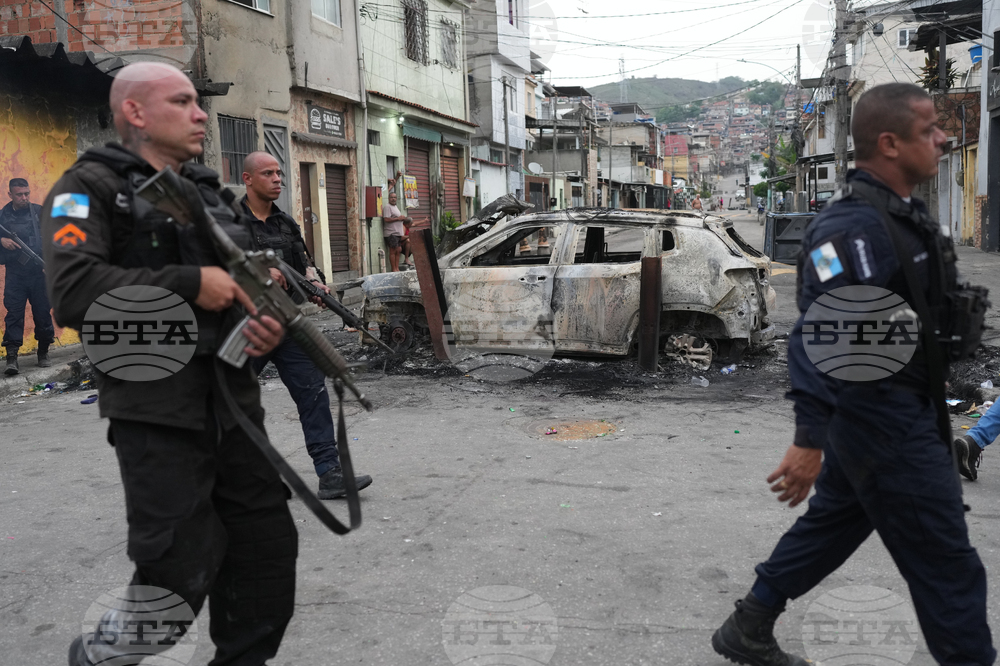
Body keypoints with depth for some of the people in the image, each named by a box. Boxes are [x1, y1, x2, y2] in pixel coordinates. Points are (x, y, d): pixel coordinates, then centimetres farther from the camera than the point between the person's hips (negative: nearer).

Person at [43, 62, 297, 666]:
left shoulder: (208, 192, 20)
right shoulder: (92, 187, -1)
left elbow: (247, 279, 26)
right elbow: (73, 291, -17)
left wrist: (269, 322, 3)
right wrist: (190, 284, -17)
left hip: (237, 404, 7)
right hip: (159, 414, -7)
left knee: (268, 549, 10)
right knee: (181, 574, -4)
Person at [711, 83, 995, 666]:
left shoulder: (903, 214, 9)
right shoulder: (854, 228, -23)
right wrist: (810, 440, -34)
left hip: (885, 413, 10)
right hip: (887, 421, -10)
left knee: (833, 523, 20)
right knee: (947, 565, 3)